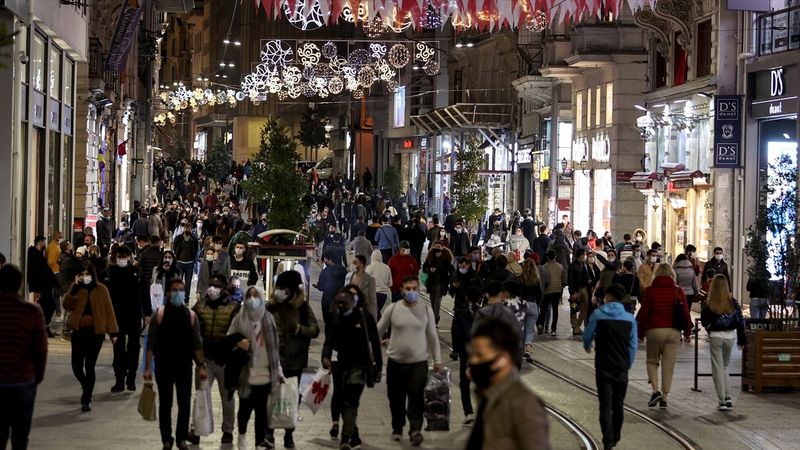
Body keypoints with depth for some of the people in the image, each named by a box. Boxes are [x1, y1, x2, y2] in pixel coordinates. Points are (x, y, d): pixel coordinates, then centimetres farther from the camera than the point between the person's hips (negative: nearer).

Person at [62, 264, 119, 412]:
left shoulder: (101, 289, -1)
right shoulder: (76, 288, 4)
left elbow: (108, 310, 0)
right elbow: (67, 304, -12)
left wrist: (113, 332, -3)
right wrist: (75, 286, -19)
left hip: (96, 331, -2)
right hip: (79, 330, 2)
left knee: (89, 366, -1)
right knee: (77, 366, -2)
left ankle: (87, 400, 7)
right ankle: (86, 386, 30)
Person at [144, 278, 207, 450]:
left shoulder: (191, 315, 3)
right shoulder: (159, 314, -3)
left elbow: (197, 343, 4)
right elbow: (151, 343, -4)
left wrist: (201, 366, -2)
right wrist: (148, 368, -9)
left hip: (184, 367, 1)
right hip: (164, 367, -1)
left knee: (185, 404, 2)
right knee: (165, 404, 6)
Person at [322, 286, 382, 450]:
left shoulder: (365, 319, -6)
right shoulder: (334, 320, 2)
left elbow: (375, 344, 0)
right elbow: (329, 341, -7)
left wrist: (378, 367, 0)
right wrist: (325, 357, -28)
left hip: (359, 366, -4)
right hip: (340, 365, 4)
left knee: (351, 401, -16)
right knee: (341, 401, 10)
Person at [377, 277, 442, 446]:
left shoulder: (426, 310, 1)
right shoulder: (393, 309, -1)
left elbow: (432, 336, 8)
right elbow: (378, 331, 9)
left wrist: (437, 359, 7)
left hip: (419, 362, -1)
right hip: (396, 362, 1)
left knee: (416, 398, -12)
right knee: (396, 399, 9)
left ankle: (415, 430, -13)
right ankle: (397, 429, 26)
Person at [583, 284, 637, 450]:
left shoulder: (598, 314, -6)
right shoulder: (629, 318, 0)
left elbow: (587, 335, 3)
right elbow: (633, 344, 2)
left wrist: (587, 346, 26)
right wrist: (628, 364, 14)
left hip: (603, 367, -3)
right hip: (622, 368, 3)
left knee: (605, 405, -2)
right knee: (618, 405, 16)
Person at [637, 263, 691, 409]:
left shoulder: (650, 291, -3)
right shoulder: (678, 291, 1)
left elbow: (643, 313, -2)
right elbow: (685, 313, 2)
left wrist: (641, 333, 8)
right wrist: (687, 332, 13)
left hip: (654, 331, -1)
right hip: (673, 331, 1)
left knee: (652, 361, 15)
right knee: (668, 365, 6)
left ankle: (655, 390, -4)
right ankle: (664, 397, 4)